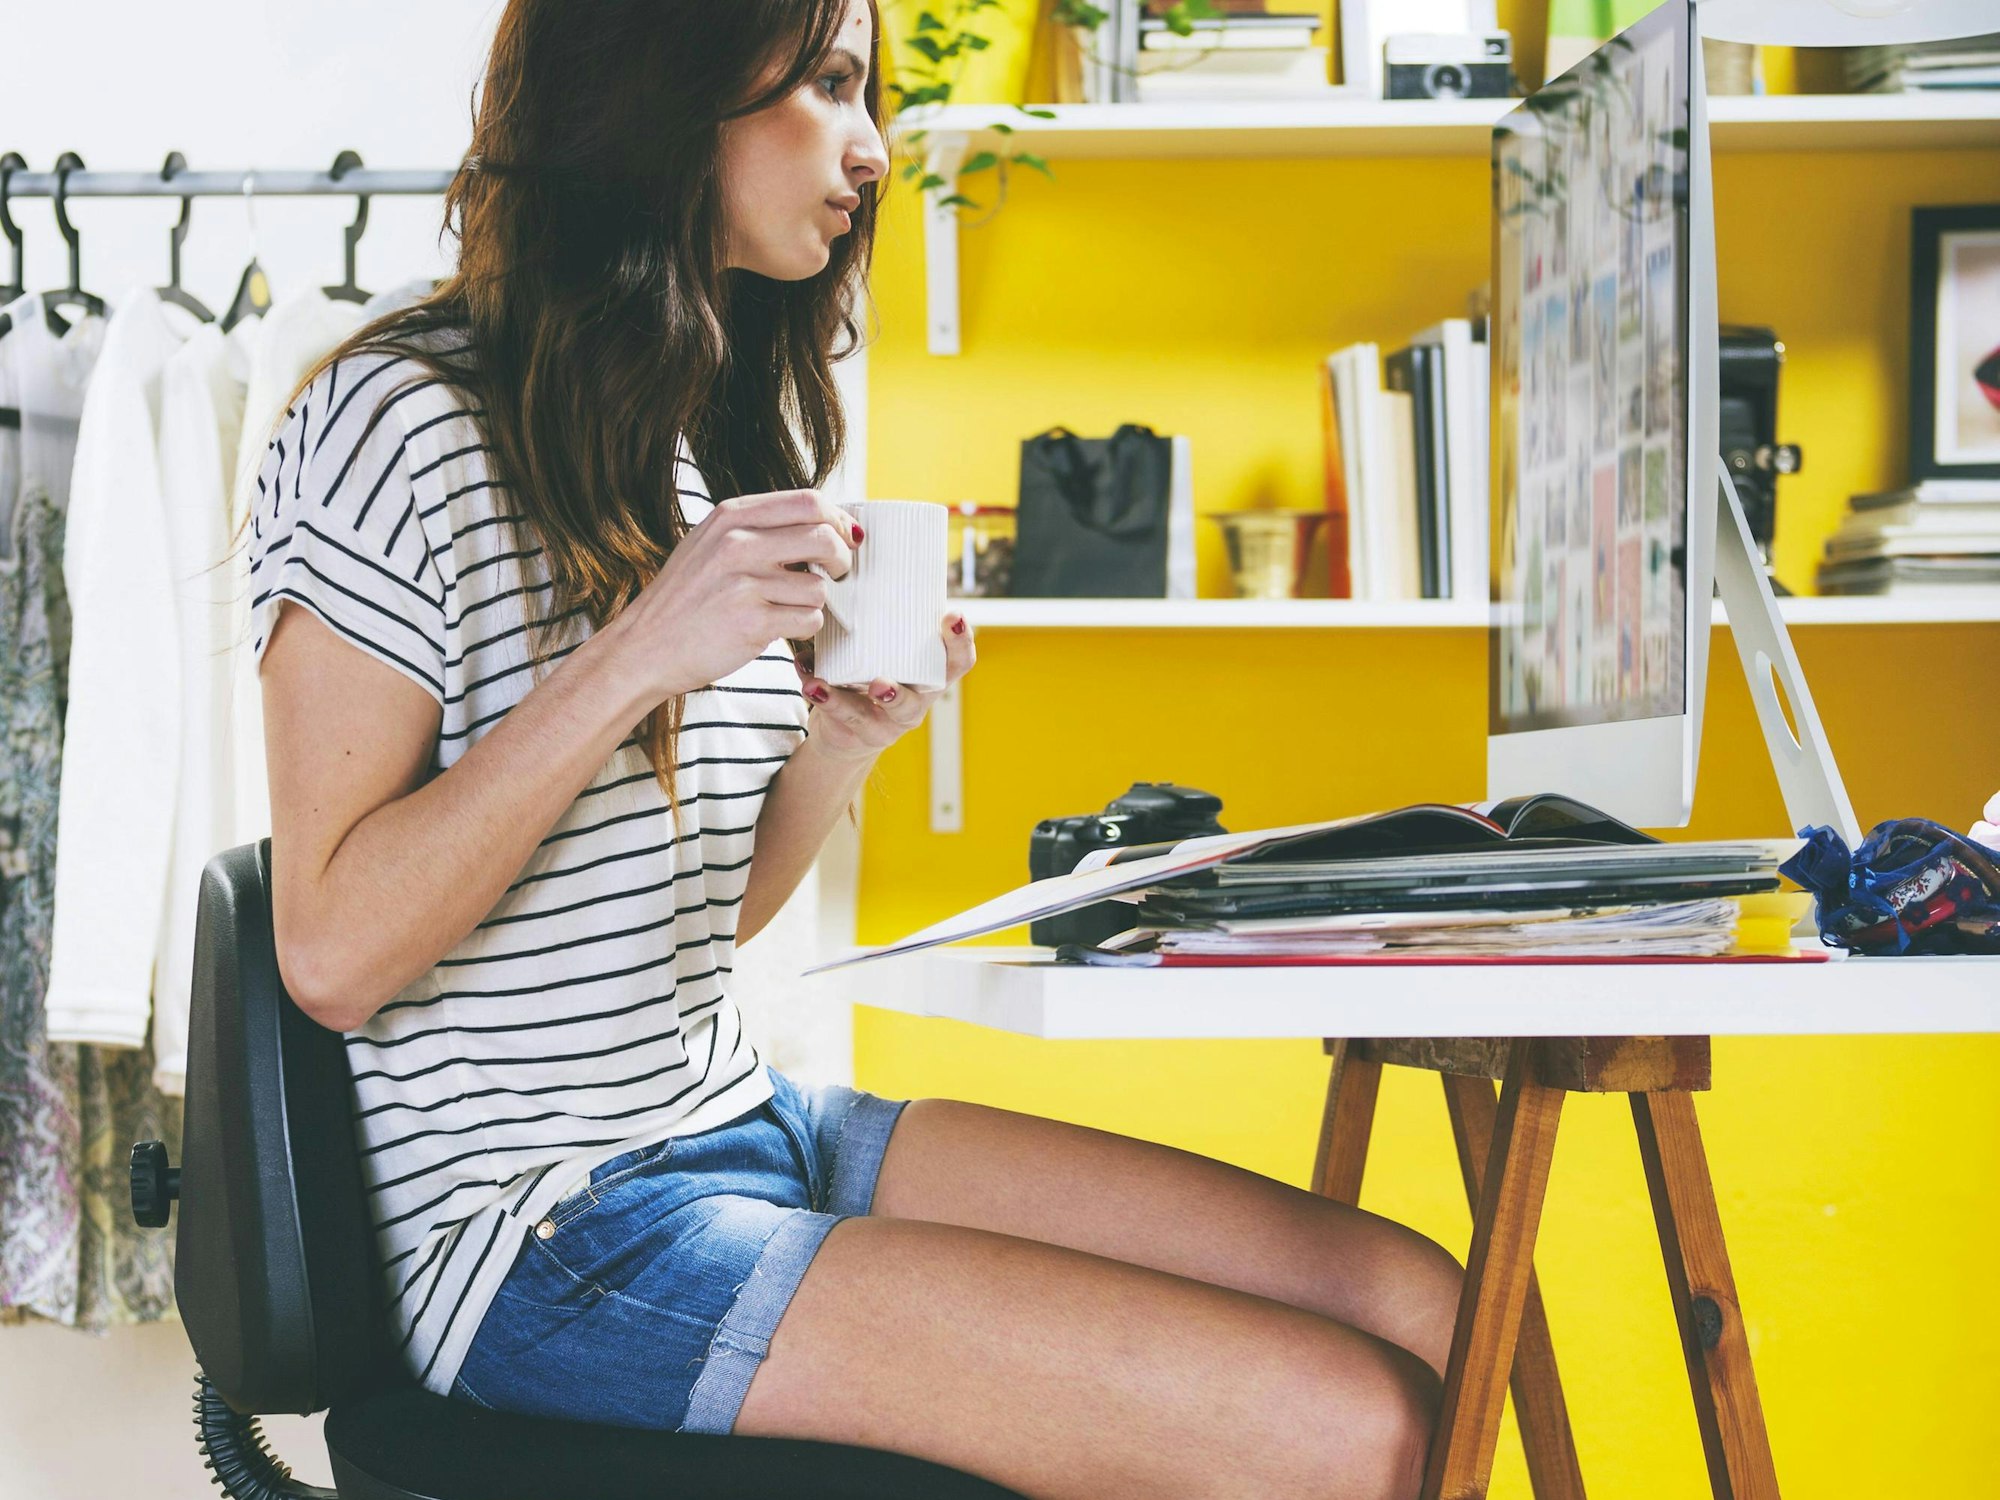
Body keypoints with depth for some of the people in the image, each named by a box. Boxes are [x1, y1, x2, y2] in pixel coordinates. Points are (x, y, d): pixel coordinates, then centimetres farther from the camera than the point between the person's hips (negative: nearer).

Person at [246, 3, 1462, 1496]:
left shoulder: (722, 431, 16)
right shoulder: (403, 422, -10)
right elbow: (334, 955, -16)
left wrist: (843, 742, -2)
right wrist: (634, 658, -21)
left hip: (747, 1124, 9)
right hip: (544, 1232, -8)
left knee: (1419, 1305, -6)